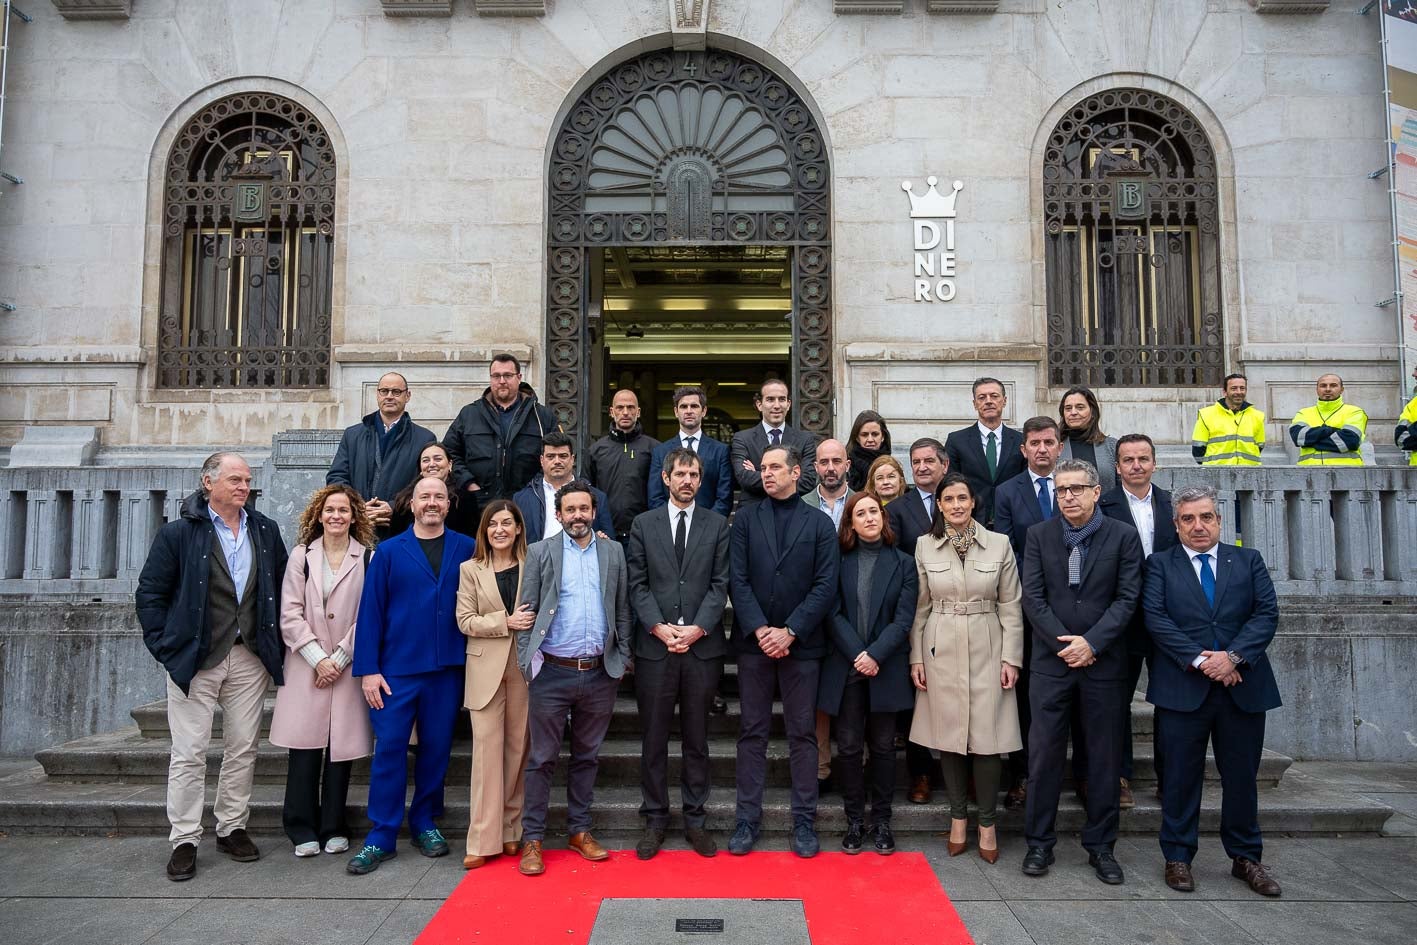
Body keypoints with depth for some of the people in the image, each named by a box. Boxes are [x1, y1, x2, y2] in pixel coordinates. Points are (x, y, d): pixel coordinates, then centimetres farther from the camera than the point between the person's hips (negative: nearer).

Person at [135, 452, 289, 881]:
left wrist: (276, 644, 6)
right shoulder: (178, 533, -5)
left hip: (250, 658, 4)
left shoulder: (265, 532, 7)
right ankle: (184, 840, 13)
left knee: (243, 749, 10)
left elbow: (282, 590, 12)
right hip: (195, 659, -3)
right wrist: (165, 647, -7)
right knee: (189, 753, 2)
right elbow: (150, 593, -1)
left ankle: (232, 828, 23)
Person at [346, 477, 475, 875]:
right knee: (389, 748, -1)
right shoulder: (389, 552, 2)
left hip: (447, 668, 1)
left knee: (436, 748, 10)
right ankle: (381, 837, 10)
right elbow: (371, 612, 0)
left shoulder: (466, 549, 5)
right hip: (397, 669, -1)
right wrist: (368, 670, -5)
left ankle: (425, 824, 26)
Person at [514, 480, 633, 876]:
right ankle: (532, 838, 15)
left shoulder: (613, 551, 8)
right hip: (552, 672, -2)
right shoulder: (541, 552, 2)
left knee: (587, 756, 14)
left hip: (599, 673, 3)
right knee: (542, 758, 5)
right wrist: (526, 661, -7)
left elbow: (622, 609, 10)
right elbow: (527, 610, 0)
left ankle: (579, 830, 27)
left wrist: (622, 658, 5)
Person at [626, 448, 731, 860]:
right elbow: (637, 584, 2)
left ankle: (695, 818, 20)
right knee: (654, 738, 7)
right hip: (654, 646, 0)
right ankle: (655, 819, 19)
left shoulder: (717, 524, 7)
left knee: (696, 739, 9)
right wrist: (659, 627, -11)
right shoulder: (643, 524, 7)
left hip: (702, 646, 0)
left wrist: (697, 628, -11)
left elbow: (720, 584, 1)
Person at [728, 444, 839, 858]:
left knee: (803, 733, 6)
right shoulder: (745, 518, 6)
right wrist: (760, 630, -12)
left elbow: (825, 586, -3)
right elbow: (738, 580, -1)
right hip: (754, 642, 1)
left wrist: (789, 631, -12)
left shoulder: (820, 524, 4)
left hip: (801, 644, -1)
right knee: (752, 732, 6)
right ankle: (747, 819, 15)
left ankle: (804, 821, 16)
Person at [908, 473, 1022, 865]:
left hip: (986, 651, -1)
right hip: (941, 652, 1)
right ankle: (958, 817, 22)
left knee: (987, 738, 0)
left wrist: (1011, 657, -2)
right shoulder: (925, 546, 2)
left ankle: (987, 824, 16)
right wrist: (916, 658, 1)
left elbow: (1011, 605, 2)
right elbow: (920, 607, 5)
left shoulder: (999, 543, 0)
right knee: (949, 736, 6)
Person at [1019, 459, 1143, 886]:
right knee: (1044, 754, 3)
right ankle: (1039, 842, 15)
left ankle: (1100, 846, 21)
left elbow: (1127, 599, -4)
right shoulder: (1039, 535, 4)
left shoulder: (1123, 536, 1)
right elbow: (1032, 598, 0)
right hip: (1051, 660, 0)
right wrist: (1064, 644, -10)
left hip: (1103, 661, 0)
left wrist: (1091, 643, -13)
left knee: (1104, 757, 8)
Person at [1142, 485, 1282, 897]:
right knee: (1181, 778, 5)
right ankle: (1178, 857, 18)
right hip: (1183, 688, -2)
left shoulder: (1249, 561, 10)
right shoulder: (1160, 565, 5)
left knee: (1241, 777, 12)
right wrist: (1198, 659, -16)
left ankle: (1246, 857, 28)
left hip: (1242, 686, 2)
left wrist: (1233, 656, -14)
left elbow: (1267, 613, 0)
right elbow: (1156, 618, -6)